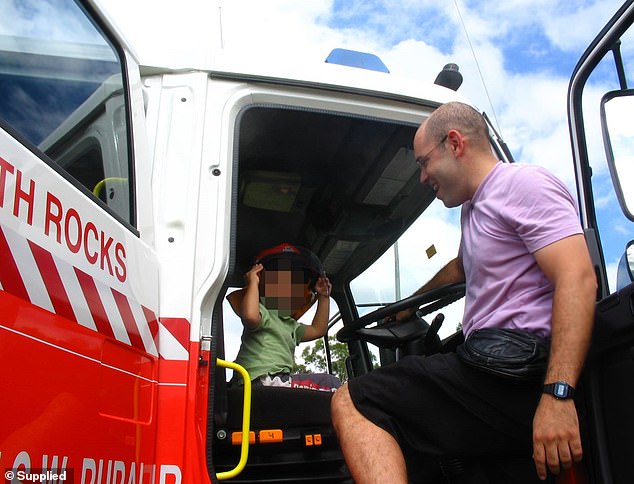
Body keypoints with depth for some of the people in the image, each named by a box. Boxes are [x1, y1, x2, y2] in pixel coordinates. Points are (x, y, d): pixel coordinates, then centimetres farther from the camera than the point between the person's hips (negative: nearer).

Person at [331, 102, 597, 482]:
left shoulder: (523, 183, -6)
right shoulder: (474, 208, 24)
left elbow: (578, 279, -19)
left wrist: (558, 394, -28)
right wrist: (409, 305, 57)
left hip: (517, 377, -10)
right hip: (495, 371, 10)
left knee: (351, 403, -16)